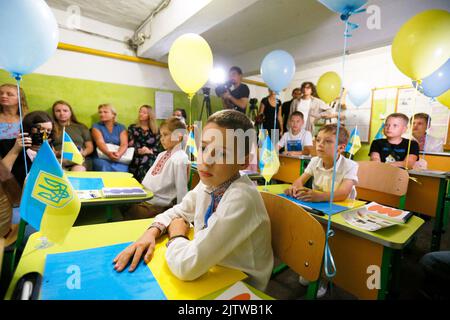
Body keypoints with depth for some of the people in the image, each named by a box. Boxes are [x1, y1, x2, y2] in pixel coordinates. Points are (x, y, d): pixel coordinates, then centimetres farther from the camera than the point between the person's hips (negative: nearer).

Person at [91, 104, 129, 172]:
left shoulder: (121, 127, 13)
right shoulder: (96, 127, 10)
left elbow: (124, 144, -3)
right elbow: (100, 142, -8)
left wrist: (119, 154, -26)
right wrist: (108, 153, -29)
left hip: (119, 159, 0)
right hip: (102, 157, 0)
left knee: (122, 169, -31)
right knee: (104, 167, -33)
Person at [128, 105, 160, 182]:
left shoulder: (155, 130, 15)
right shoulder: (132, 128, 14)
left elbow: (157, 146, 8)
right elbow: (129, 145, 4)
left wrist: (150, 150, -13)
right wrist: (139, 151, -15)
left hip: (151, 157, 1)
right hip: (137, 157, 0)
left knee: (149, 161, -33)